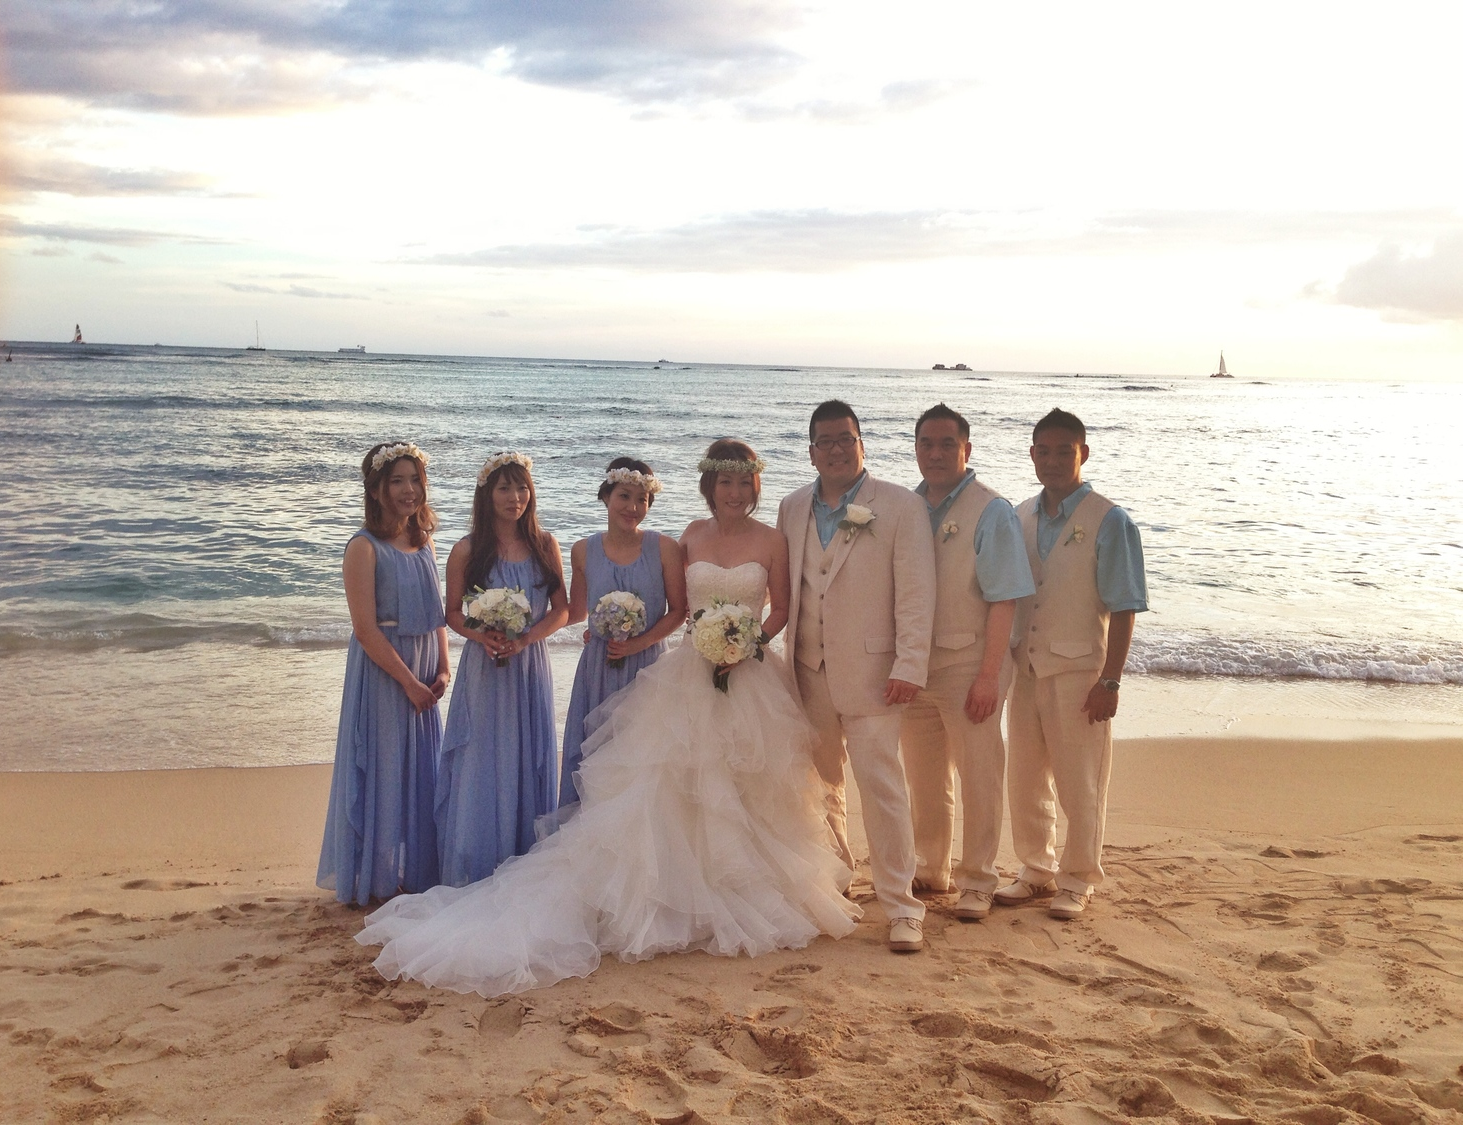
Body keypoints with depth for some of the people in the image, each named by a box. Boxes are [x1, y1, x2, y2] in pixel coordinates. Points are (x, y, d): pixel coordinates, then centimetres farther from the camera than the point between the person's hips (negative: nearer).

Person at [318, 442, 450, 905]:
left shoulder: (423, 542, 9)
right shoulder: (365, 548, -13)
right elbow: (366, 628, -17)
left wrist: (443, 670, 1)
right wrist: (409, 681, -15)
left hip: (422, 676, 7)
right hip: (380, 672, -7)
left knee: (421, 772, 13)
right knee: (381, 768, 2)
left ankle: (415, 872, 27)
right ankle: (373, 879, 16)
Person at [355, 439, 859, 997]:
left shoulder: (772, 541, 1)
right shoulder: (692, 536, 6)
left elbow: (781, 609, 4)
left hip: (750, 676, -1)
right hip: (689, 674, 1)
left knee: (749, 792, 3)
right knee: (667, 785, -2)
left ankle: (753, 897, 17)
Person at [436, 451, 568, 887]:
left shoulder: (544, 545, 2)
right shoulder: (467, 551, -3)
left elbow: (561, 609, 3)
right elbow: (453, 613, 2)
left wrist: (523, 639, -13)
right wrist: (482, 635, -17)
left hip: (531, 667, 2)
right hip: (484, 671, -2)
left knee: (529, 765, 8)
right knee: (482, 766, 1)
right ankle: (475, 877, 12)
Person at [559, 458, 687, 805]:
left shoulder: (664, 548, -6)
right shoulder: (583, 551, 1)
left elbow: (678, 611, -3)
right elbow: (576, 612, 11)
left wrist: (638, 643, -15)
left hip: (648, 666, -2)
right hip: (598, 669, 2)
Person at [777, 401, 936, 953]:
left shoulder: (901, 506, -5)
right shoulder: (792, 509, 9)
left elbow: (916, 593, -9)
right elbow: (784, 588, 13)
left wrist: (909, 668, -15)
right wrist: (786, 655, 8)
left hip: (870, 671, -5)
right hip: (808, 674, 5)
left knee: (881, 785, -7)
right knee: (821, 784, 16)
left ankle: (901, 906, 2)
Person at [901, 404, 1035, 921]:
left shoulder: (991, 512, -9)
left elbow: (1004, 600, -13)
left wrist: (988, 676, -18)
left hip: (968, 665, -5)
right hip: (913, 664, 5)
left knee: (978, 777, 2)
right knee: (923, 777, 15)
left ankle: (976, 883, 17)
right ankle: (930, 871, 31)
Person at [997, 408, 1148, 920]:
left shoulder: (1108, 522, -9)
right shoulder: (1021, 517, 8)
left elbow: (1123, 609, -11)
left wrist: (1110, 681, -15)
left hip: (1079, 672, -5)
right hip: (1026, 667, 6)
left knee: (1080, 785, 4)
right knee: (1024, 779, 14)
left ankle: (1077, 881, 21)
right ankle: (1037, 871, 30)